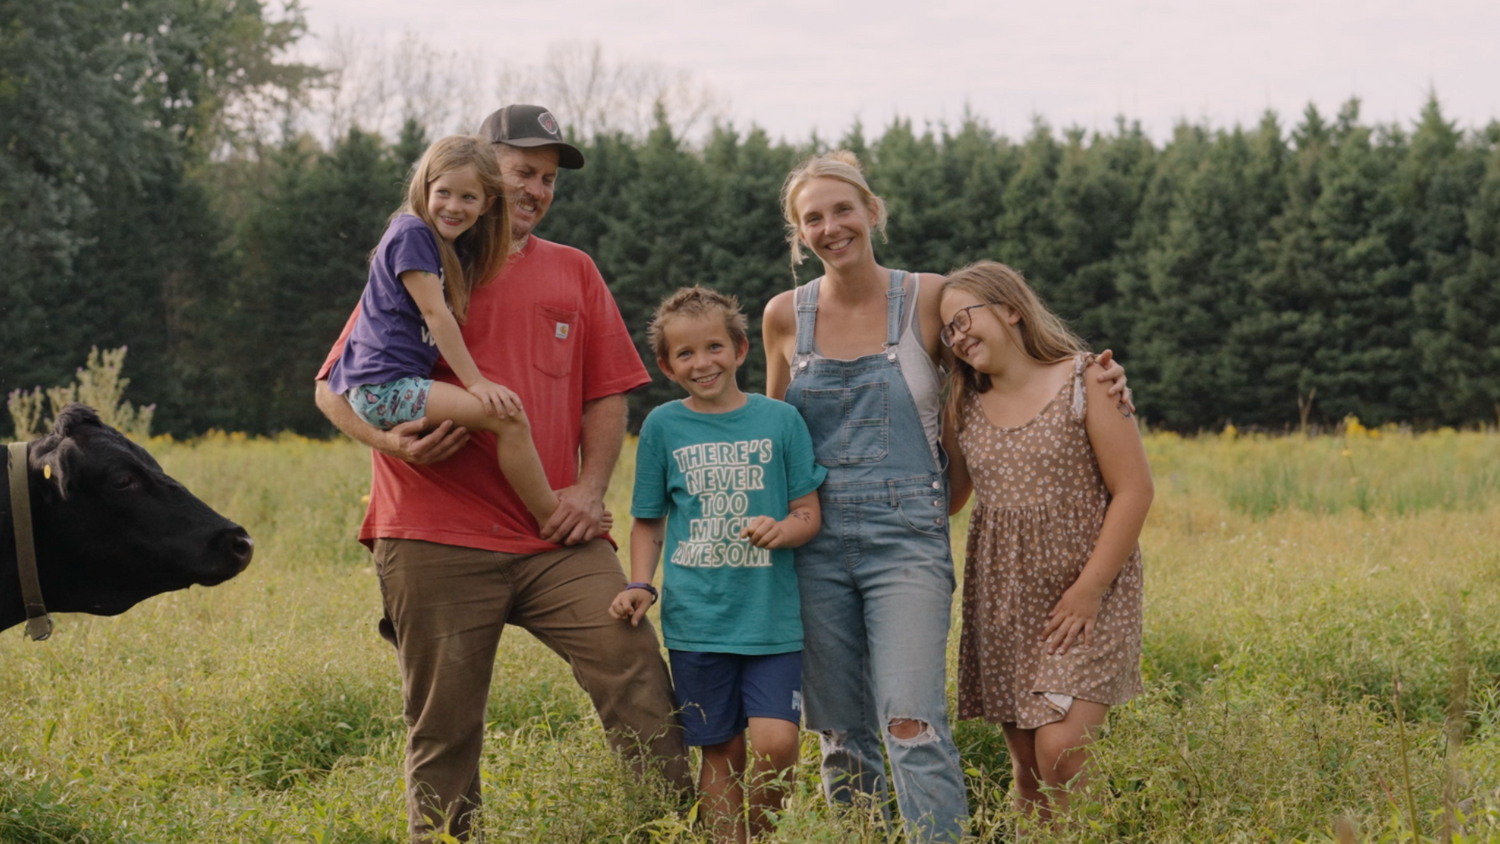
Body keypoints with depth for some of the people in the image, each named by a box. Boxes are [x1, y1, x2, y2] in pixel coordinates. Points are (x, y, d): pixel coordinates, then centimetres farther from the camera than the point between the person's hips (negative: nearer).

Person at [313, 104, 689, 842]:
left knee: (635, 668, -11)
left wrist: (589, 488, 0)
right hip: (436, 539, -2)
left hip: (556, 539, 2)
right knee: (443, 726, 2)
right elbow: (333, 387, 7)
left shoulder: (572, 273, 16)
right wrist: (389, 440, -13)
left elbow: (608, 391, 15)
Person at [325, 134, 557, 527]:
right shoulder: (413, 233, -9)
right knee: (507, 415, -22)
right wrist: (475, 382, -14)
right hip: (383, 387, -11)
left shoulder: (452, 249, 19)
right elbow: (434, 313, -14)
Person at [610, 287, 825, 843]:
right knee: (720, 752, 4)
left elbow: (808, 513, 4)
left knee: (775, 743, -12)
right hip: (696, 619, 1)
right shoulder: (663, 426, 5)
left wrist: (782, 528, -17)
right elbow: (648, 522, 14)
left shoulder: (779, 420, 3)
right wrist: (639, 584, -1)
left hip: (771, 616, -1)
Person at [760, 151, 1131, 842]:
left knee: (911, 724, -17)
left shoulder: (929, 299, -1)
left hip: (906, 543, -3)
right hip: (816, 545, 3)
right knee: (840, 739, 7)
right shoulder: (786, 316, 5)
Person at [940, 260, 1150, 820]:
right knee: (1027, 768, 5)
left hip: (1084, 593, -5)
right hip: (1002, 600, 5)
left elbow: (1133, 491, -10)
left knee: (1060, 753, -17)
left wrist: (1088, 591, -13)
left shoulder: (1084, 382, -7)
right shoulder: (968, 407, 8)